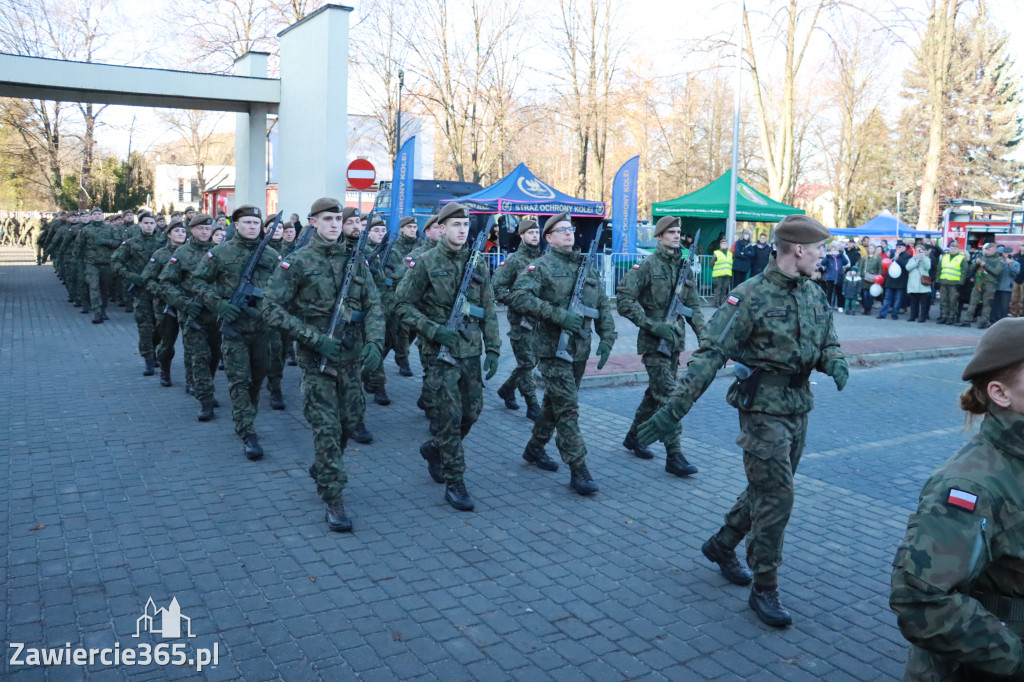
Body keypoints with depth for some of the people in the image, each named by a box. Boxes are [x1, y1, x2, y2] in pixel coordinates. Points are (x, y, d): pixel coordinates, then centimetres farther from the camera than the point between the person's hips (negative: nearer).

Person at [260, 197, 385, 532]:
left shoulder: (355, 259, 6)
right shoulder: (297, 262, -6)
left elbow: (373, 304, 4)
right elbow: (270, 307, -11)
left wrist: (374, 342, -14)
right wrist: (315, 338, -18)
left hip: (351, 357, 4)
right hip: (317, 358, -4)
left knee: (351, 419, 14)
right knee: (327, 427, -3)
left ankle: (322, 467, 41)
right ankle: (333, 499, 6)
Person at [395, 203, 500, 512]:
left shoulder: (478, 264, 7)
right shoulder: (426, 263, -5)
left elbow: (488, 310, 9)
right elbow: (404, 304, -4)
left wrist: (493, 350, 3)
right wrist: (434, 329, -16)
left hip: (470, 350, 5)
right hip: (440, 351, -5)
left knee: (473, 410, 9)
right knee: (450, 415, -5)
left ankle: (435, 448, 36)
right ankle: (454, 483, 6)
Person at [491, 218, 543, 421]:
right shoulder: (513, 261, -5)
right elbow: (497, 288, -7)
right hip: (520, 320, -5)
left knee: (531, 361, 13)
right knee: (526, 363, -2)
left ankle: (507, 389, 34)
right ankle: (533, 406, 5)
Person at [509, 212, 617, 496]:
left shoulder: (588, 268, 13)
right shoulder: (541, 266, -6)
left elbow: (603, 306, 16)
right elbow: (519, 297, -20)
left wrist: (607, 338, 3)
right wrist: (558, 315, -24)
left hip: (580, 350, 6)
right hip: (553, 349, -6)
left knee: (555, 402, 18)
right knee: (568, 408, -9)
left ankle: (535, 448, 36)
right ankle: (578, 470, -5)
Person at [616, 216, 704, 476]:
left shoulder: (685, 267, 10)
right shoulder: (647, 266, -9)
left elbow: (693, 306, 16)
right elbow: (623, 299, -15)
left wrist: (703, 333, 2)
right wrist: (653, 325, -20)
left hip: (676, 340, 7)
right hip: (654, 341, -7)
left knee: (656, 393, 16)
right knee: (668, 396, -10)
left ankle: (634, 436, 34)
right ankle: (674, 456, -5)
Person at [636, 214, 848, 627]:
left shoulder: (814, 294, 7)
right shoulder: (751, 296, -16)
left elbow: (828, 342, 17)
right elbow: (711, 353, -21)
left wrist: (835, 362, -9)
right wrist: (676, 407, -27)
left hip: (799, 408, 8)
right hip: (764, 409, -8)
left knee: (767, 490, 18)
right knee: (776, 498, -6)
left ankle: (722, 545, 40)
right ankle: (764, 590, 9)